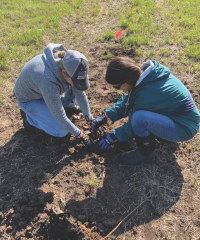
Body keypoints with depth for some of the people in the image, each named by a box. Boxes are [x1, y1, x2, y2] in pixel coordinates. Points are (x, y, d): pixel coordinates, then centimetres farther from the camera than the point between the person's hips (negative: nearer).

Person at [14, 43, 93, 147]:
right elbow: (59, 115, -32)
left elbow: (80, 93, -11)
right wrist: (78, 134, -20)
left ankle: (68, 105, 14)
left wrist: (90, 119, -6)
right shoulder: (49, 82, -43)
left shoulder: (70, 65, -23)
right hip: (29, 99, -6)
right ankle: (28, 116, 7)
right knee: (61, 131, -13)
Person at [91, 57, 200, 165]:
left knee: (139, 118, -33)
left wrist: (113, 137, -4)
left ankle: (147, 152, -4)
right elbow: (126, 101, 4)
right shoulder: (143, 75, -8)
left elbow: (135, 121, -18)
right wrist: (105, 117, 3)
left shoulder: (147, 93, -32)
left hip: (185, 127, -9)